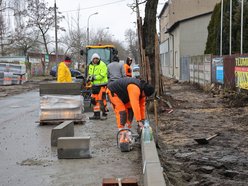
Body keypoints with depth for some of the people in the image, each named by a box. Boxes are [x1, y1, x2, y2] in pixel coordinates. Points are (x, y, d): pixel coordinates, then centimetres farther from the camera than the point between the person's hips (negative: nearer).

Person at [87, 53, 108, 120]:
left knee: (102, 99, -9)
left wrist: (95, 77, -23)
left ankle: (104, 114, 0)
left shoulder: (102, 65, -10)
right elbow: (89, 74, 20)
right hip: (94, 85, 8)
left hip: (102, 85, -7)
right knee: (94, 99, 9)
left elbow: (103, 75, -19)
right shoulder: (91, 66, 14)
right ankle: (96, 114, 17)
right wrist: (89, 77, -3)